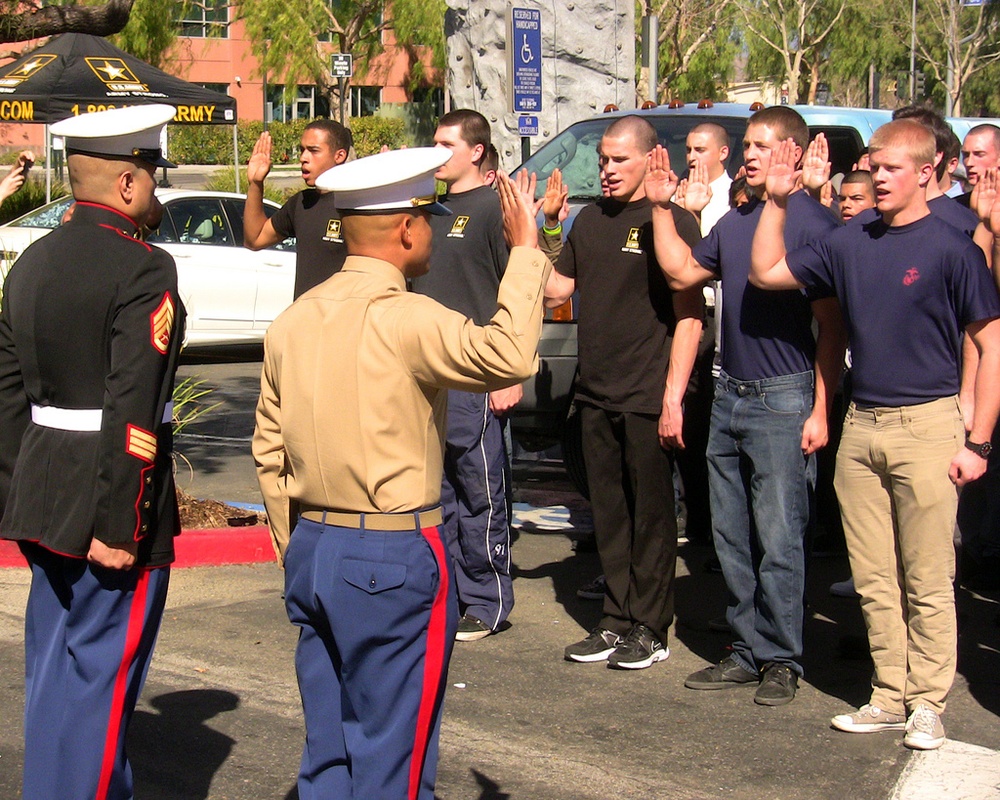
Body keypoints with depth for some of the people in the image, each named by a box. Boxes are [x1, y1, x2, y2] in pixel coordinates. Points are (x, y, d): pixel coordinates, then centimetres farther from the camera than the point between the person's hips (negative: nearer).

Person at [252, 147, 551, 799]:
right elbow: (507, 355, -31)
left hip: (312, 552, 7)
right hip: (393, 556, -7)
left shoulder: (294, 321, 8)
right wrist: (525, 252, -20)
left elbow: (270, 449, 14)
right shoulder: (403, 318, -16)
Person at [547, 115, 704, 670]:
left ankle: (651, 629, 10)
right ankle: (616, 621, 21)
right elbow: (556, 290, 16)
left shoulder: (672, 221, -7)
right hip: (595, 395, 6)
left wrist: (673, 396, -16)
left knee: (651, 515, 3)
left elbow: (689, 315, -10)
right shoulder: (591, 220, 14)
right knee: (608, 515, 12)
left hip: (647, 398, -6)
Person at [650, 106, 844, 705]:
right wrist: (662, 209, 13)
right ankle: (749, 653, 20)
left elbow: (832, 325, -11)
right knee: (732, 538, 10)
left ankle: (782, 661, 8)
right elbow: (682, 272, 21)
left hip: (783, 401, -7)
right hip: (730, 398, 8)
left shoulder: (813, 222, -9)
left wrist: (821, 409, -14)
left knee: (778, 541, -3)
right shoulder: (734, 222, 14)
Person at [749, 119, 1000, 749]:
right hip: (861, 426, 5)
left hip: (927, 425, -5)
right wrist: (777, 201, 7)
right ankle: (890, 696, 19)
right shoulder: (850, 244, 9)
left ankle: (928, 704, 9)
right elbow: (766, 272, 18)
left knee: (928, 581, 0)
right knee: (874, 578, 9)